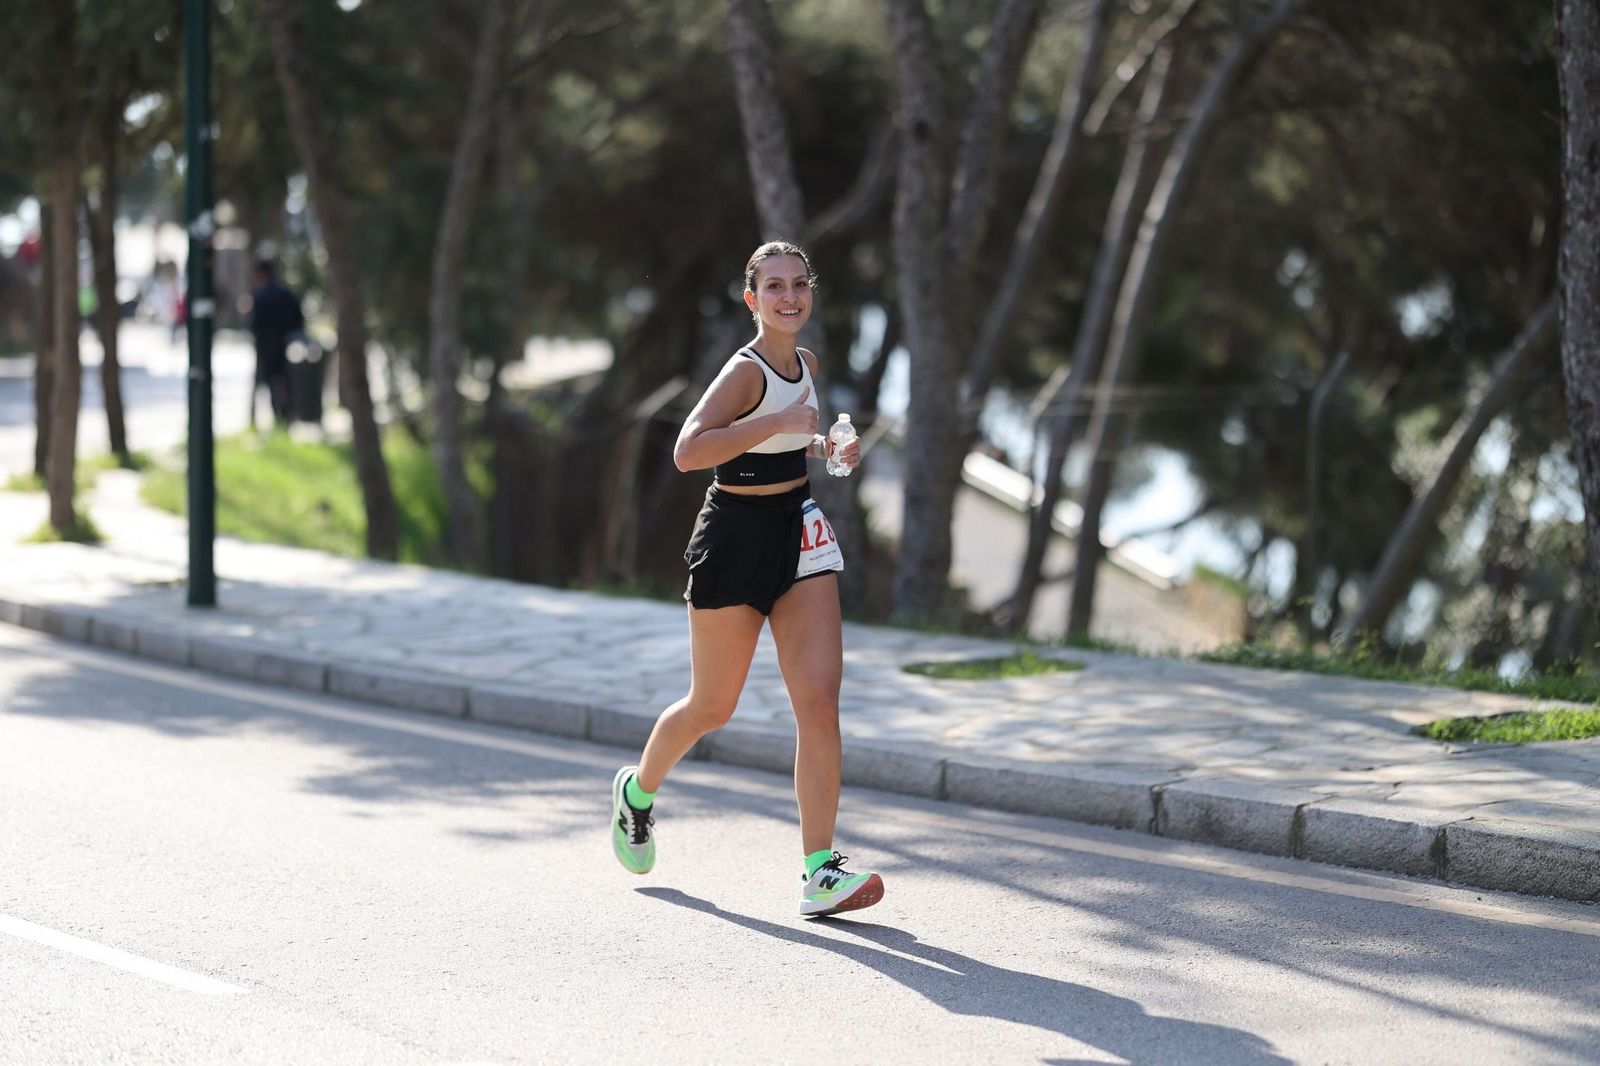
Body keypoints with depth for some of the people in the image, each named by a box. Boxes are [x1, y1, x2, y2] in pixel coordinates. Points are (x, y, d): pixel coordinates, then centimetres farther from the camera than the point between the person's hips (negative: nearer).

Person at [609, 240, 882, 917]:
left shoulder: (805, 366, 8)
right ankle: (638, 790, 41)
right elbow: (688, 452, -29)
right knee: (712, 707, 10)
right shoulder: (745, 371, -15)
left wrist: (826, 451, 7)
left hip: (799, 530, 6)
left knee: (820, 698, -9)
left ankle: (820, 872, -9)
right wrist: (780, 422, -30)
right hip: (737, 535, -6)